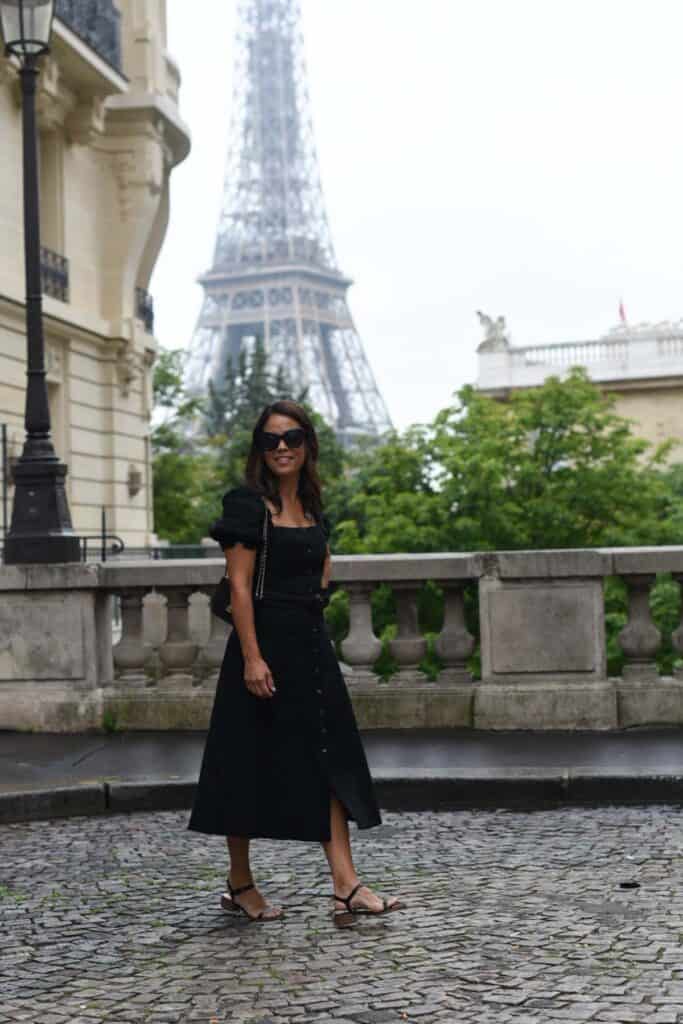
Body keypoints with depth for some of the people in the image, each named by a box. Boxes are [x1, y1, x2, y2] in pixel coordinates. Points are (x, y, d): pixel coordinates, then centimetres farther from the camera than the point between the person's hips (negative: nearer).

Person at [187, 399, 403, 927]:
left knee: (330, 760, 0)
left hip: (311, 642, 7)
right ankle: (240, 885, 16)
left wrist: (312, 599, 11)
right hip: (264, 643, -7)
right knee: (251, 764, 2)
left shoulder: (313, 507, 11)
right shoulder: (248, 504, -9)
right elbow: (239, 586, -15)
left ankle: (346, 885, -1)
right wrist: (252, 657, -20)